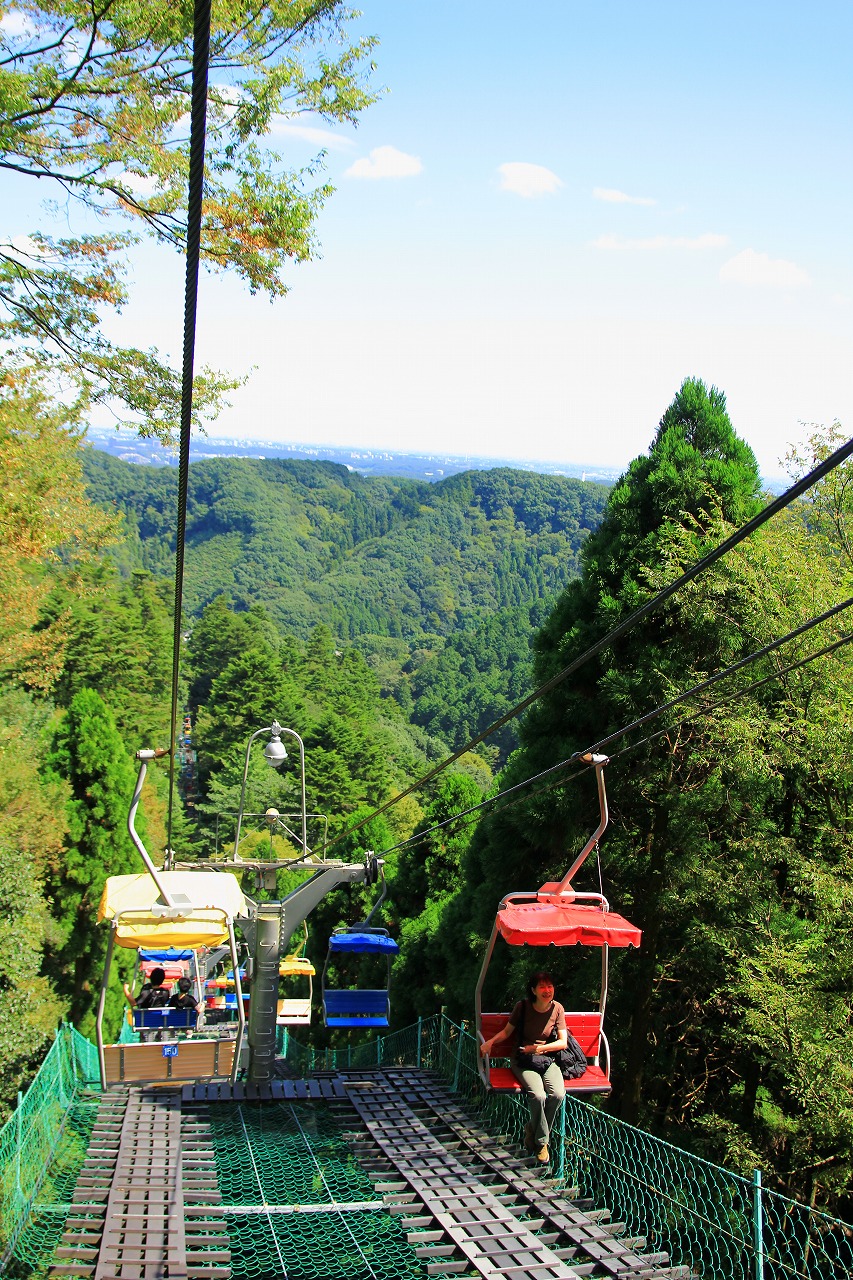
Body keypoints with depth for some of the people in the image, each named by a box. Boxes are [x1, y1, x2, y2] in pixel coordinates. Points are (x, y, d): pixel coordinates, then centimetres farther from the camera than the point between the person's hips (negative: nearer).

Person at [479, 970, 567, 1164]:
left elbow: (563, 1042, 0)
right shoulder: (523, 1007, -6)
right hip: (523, 1061, -2)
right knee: (538, 1095, -30)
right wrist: (490, 1041, -14)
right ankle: (541, 1142, -7)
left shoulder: (557, 1009, -1)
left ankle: (532, 1130, -1)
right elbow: (507, 1031, 4)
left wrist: (540, 1048, -13)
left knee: (558, 1094, -26)